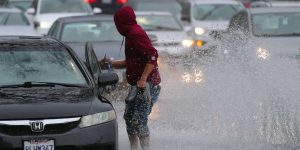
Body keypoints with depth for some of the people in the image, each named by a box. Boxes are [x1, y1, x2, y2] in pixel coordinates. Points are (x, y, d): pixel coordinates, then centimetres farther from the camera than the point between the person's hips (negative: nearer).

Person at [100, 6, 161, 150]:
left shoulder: (135, 33, -15)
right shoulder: (132, 33, 17)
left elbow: (152, 55, -24)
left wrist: (143, 79, -27)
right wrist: (112, 63, 28)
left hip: (146, 84, -11)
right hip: (137, 84, 11)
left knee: (139, 119, -14)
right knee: (129, 117, 16)